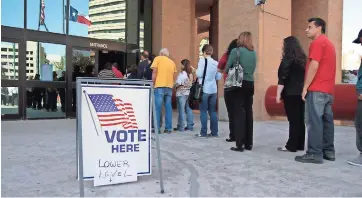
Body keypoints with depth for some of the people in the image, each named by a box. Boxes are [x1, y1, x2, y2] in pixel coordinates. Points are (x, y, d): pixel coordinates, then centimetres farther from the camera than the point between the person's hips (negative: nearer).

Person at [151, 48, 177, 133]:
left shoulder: (158, 58, 5)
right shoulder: (172, 62, 17)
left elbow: (154, 72, -4)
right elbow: (174, 75, 14)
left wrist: (153, 84, 2)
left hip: (160, 86, -4)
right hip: (169, 86, 4)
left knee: (158, 107, -3)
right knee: (168, 107, 6)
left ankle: (157, 128, -4)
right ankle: (168, 128, 6)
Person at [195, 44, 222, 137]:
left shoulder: (202, 60, -6)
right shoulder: (216, 62, 9)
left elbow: (199, 74, -13)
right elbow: (218, 77, 12)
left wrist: (195, 71, 7)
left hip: (204, 89, -5)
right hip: (213, 89, 5)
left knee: (203, 111, 1)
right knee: (213, 111, 9)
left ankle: (203, 132, 2)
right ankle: (214, 132, 12)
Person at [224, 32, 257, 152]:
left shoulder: (236, 51, -5)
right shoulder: (254, 53, 11)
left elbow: (226, 69, -3)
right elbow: (252, 69, 14)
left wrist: (230, 72, 16)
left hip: (236, 85, -5)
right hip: (250, 85, 5)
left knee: (238, 113, -2)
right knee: (248, 113, 10)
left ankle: (240, 144, -2)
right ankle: (248, 144, 19)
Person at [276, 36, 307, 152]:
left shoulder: (287, 59, -8)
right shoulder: (303, 58, 14)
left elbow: (283, 78, -14)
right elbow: (304, 76, 18)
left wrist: (278, 94, -12)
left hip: (291, 93, -7)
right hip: (301, 93, 7)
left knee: (293, 120, -5)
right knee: (300, 120, 10)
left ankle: (291, 146, 1)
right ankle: (300, 145, 16)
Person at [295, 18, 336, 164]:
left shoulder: (317, 42, -7)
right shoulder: (328, 43, 23)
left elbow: (314, 66, -16)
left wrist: (305, 87, -14)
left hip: (316, 89, -10)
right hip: (327, 90, 10)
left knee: (314, 121, -9)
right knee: (326, 120, 10)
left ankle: (315, 153, -8)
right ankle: (328, 151, 14)